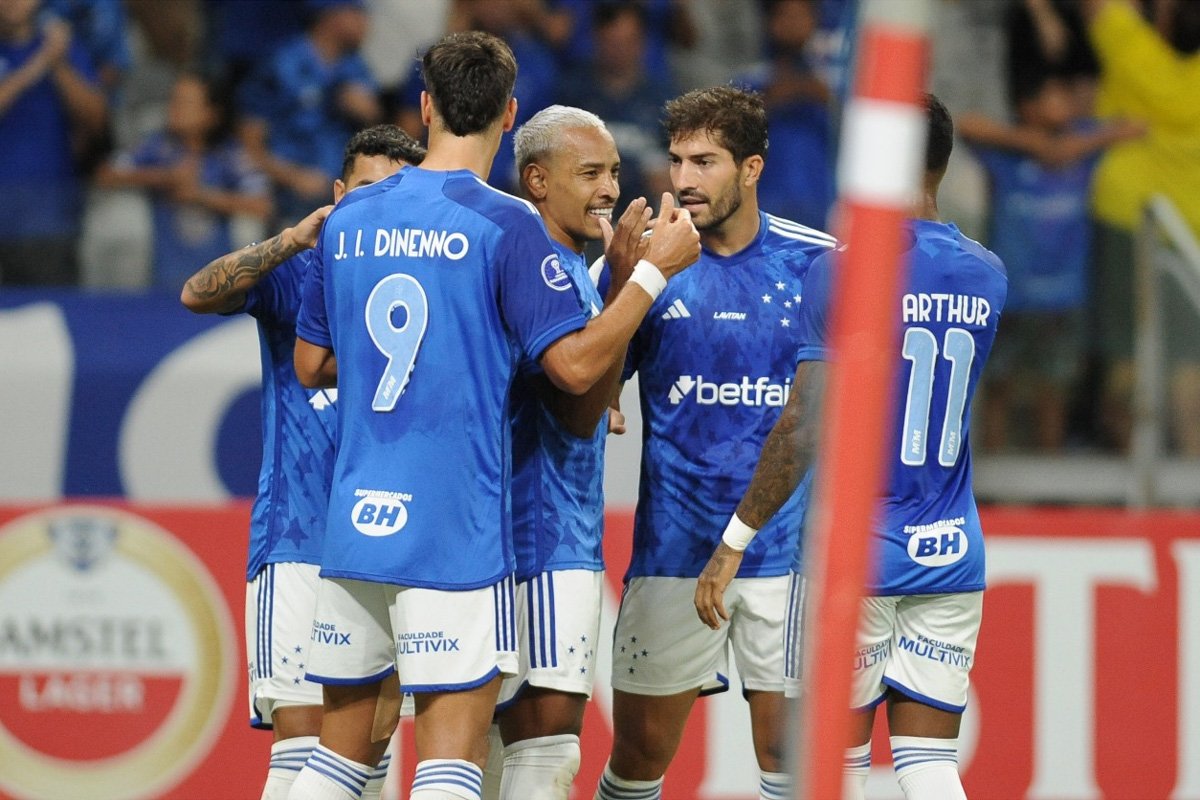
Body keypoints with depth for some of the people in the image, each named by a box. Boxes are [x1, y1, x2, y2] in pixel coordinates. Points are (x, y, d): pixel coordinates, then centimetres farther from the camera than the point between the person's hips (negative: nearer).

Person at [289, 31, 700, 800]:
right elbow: (576, 364, -11)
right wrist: (656, 268, -2)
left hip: (354, 524, 6)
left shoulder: (349, 218, 9)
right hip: (454, 534, -6)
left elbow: (312, 364, 18)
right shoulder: (504, 224, -8)